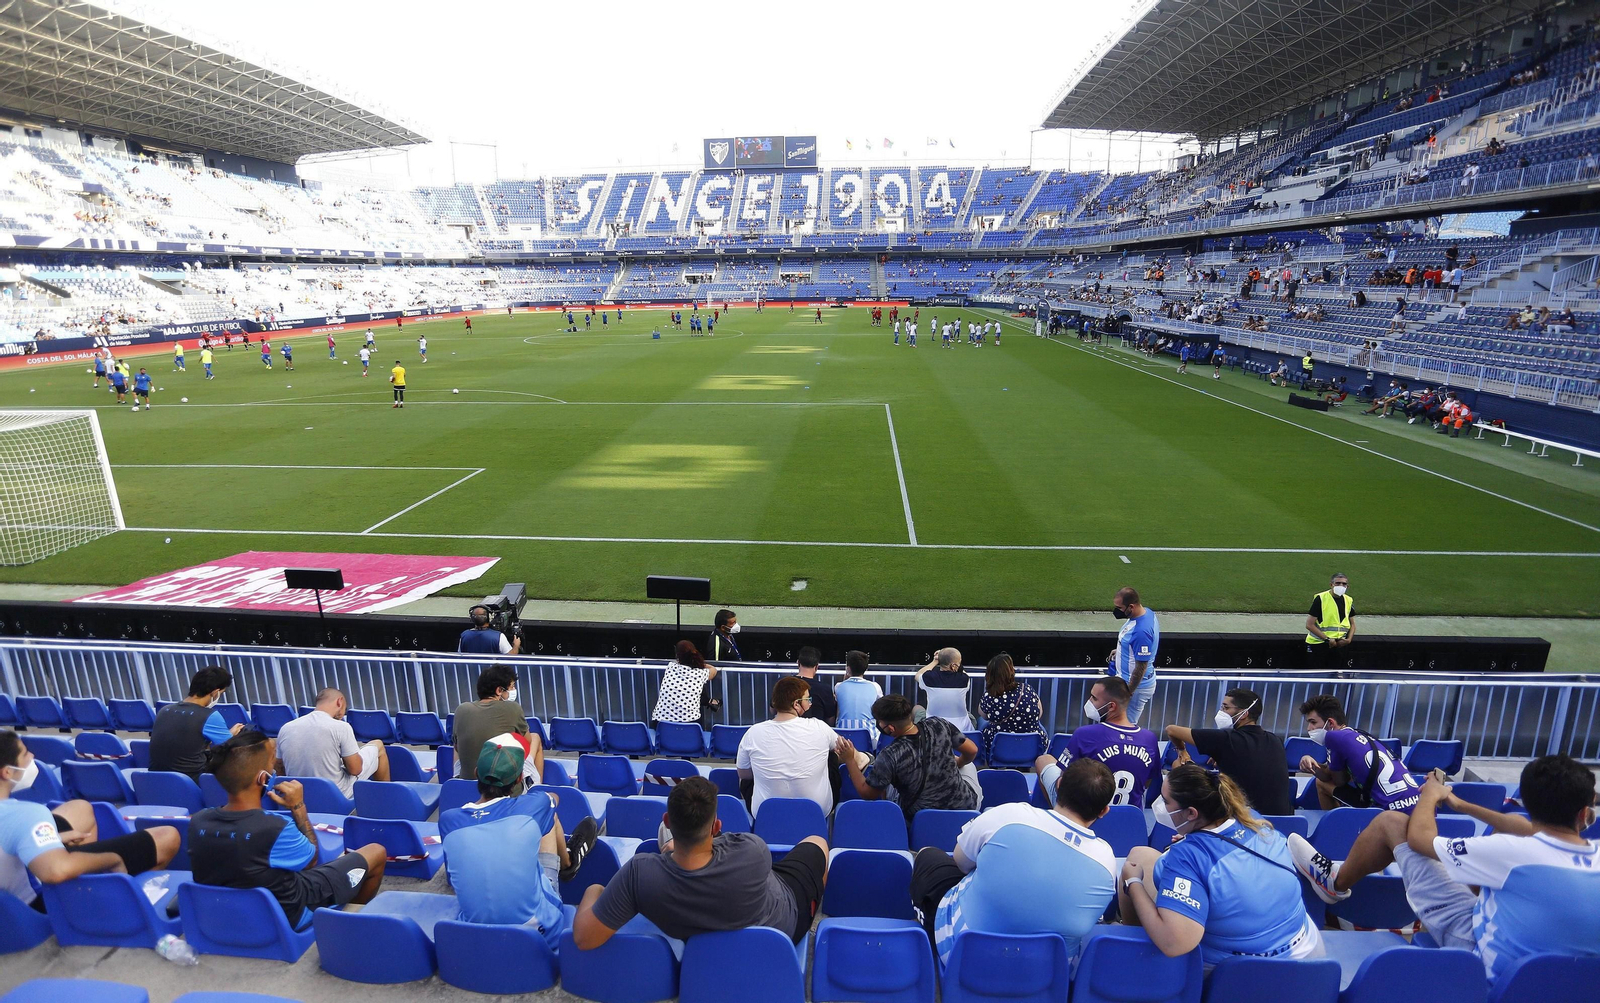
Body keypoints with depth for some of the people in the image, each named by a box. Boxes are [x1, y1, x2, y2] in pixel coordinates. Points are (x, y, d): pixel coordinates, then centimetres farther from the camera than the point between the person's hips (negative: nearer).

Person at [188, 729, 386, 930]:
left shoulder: (197, 821, -19)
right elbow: (310, 859, -14)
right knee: (376, 852, 9)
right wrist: (298, 807, -12)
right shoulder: (275, 829, -35)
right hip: (288, 916, -6)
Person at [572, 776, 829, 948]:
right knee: (816, 842, 28)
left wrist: (593, 892, -13)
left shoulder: (640, 872, -42)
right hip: (783, 926, -2)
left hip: (709, 946, 3)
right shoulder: (751, 851, -42)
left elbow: (584, 939, -35)